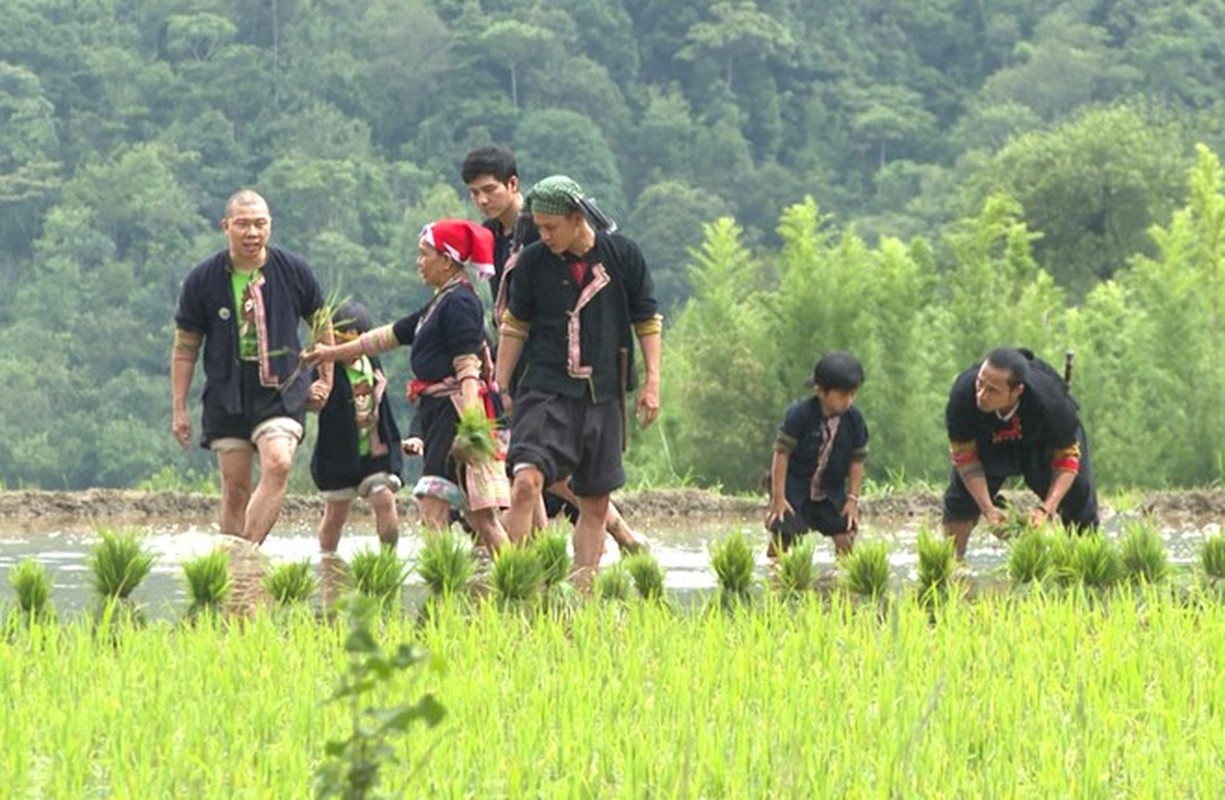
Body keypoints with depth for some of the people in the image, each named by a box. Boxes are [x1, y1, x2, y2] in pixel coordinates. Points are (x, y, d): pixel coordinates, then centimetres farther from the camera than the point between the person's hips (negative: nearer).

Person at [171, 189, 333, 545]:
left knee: (278, 465, -23)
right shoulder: (203, 280, -1)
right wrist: (178, 409, 6)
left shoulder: (293, 271, 1)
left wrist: (325, 380, 15)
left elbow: (321, 322, 17)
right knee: (235, 487, 0)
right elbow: (185, 346, 7)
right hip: (227, 398, 1)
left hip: (281, 392, -1)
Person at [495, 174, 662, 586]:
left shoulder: (623, 255, 1)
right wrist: (499, 387, 9)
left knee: (595, 503, 4)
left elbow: (647, 321, 9)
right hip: (545, 389, -2)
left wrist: (652, 382, 3)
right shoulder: (533, 262, 1)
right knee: (526, 482, -20)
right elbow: (515, 326, 11)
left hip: (604, 394, 2)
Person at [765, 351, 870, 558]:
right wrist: (778, 497, -16)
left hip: (831, 490, 4)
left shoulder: (854, 419, -10)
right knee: (782, 534, -10)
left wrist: (853, 499, -3)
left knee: (845, 536, -1)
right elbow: (781, 454, -17)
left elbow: (857, 461, 0)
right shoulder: (799, 415, -22)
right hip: (795, 485, -4)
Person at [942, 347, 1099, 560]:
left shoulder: (1049, 401, -43)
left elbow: (1067, 459, -30)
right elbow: (964, 456, -26)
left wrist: (1046, 509, -43)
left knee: (1079, 490, -11)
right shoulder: (963, 394, -40)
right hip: (989, 442, 1)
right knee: (962, 493, -14)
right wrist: (988, 508, -34)